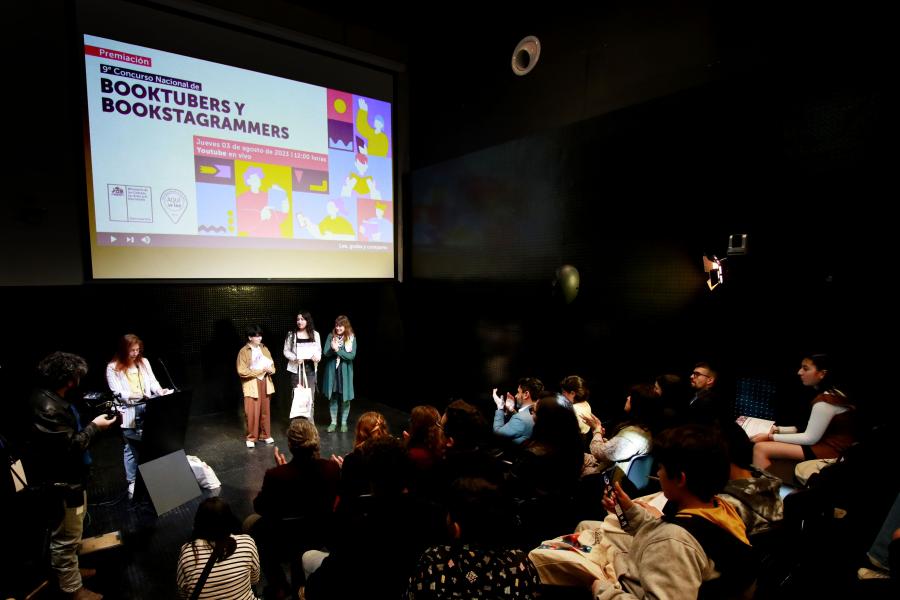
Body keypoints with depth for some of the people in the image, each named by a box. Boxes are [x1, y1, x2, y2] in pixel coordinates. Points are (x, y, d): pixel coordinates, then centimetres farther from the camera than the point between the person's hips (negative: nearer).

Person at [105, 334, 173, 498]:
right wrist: (135, 395, -27)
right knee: (131, 449, 7)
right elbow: (117, 393, -12)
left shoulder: (144, 362, 5)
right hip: (129, 412, -3)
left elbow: (152, 381, 6)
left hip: (148, 409, 4)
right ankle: (132, 482, 20)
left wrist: (160, 390, -15)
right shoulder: (113, 367, -7)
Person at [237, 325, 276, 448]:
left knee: (265, 411, 11)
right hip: (252, 385, -5)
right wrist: (260, 371, -17)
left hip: (265, 383, 5)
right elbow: (242, 371, -14)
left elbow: (272, 365, 13)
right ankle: (251, 437, 11)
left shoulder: (264, 349, 8)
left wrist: (270, 370, -10)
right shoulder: (244, 352, -9)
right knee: (252, 413, -4)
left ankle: (264, 435, 23)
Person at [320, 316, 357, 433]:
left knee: (345, 398, 5)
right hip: (331, 370, 2)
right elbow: (326, 353, -5)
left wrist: (338, 350, -21)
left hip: (345, 371, -1)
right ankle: (333, 422, 22)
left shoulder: (351, 338, -5)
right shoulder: (331, 336, 0)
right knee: (332, 397, 9)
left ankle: (344, 422, 20)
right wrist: (332, 348, -25)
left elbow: (352, 356, -13)